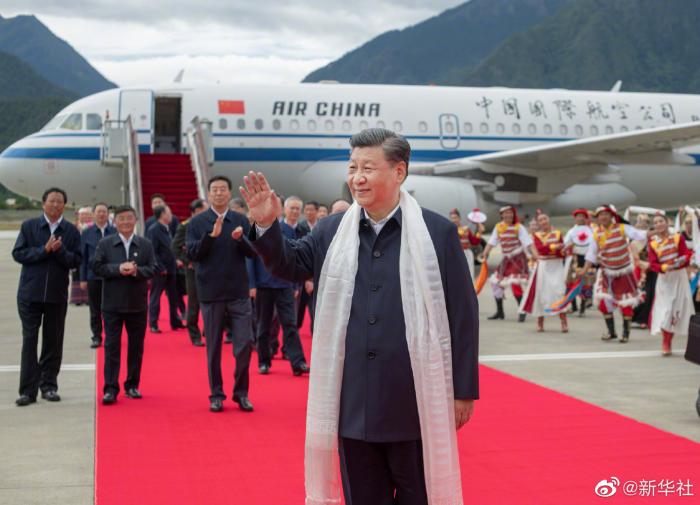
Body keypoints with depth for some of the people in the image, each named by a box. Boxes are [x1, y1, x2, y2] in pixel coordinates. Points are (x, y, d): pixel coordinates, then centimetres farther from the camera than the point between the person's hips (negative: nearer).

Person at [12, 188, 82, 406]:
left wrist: (59, 250, -18)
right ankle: (28, 390, 3)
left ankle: (49, 386, 18)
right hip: (30, 293, -1)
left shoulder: (71, 231, 5)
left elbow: (75, 260, -1)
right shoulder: (29, 226, 3)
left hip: (57, 294, 1)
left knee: (53, 341, 7)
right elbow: (18, 253, -4)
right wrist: (44, 250, -15)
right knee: (29, 341, 0)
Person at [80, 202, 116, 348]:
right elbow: (83, 257, 5)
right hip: (93, 276, 1)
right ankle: (96, 337, 14)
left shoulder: (115, 231, 1)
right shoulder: (86, 233, 4)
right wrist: (83, 279, 0)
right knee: (95, 310, 6)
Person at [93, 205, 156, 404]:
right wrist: (118, 269, -17)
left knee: (136, 346, 8)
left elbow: (152, 269, -1)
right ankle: (110, 388, 0)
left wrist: (136, 270, -20)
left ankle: (132, 385, 19)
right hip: (112, 303, -1)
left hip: (138, 304, 2)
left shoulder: (146, 244, 5)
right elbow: (97, 268, -4)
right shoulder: (105, 244, 3)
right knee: (112, 346, -2)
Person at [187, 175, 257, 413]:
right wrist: (211, 235, -21)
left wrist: (241, 239, -18)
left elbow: (253, 252, 2)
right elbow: (192, 253, -9)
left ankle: (241, 393, 13)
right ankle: (216, 395, 18)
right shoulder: (197, 222, 0)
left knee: (245, 343, -3)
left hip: (239, 292, 1)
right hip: (211, 293, -1)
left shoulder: (241, 221, 6)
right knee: (213, 347, 7)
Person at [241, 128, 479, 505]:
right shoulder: (332, 231, 5)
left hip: (416, 402, -3)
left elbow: (462, 315, -3)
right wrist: (267, 226, -8)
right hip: (353, 402, 3)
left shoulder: (438, 232, -5)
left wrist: (463, 390, -4)